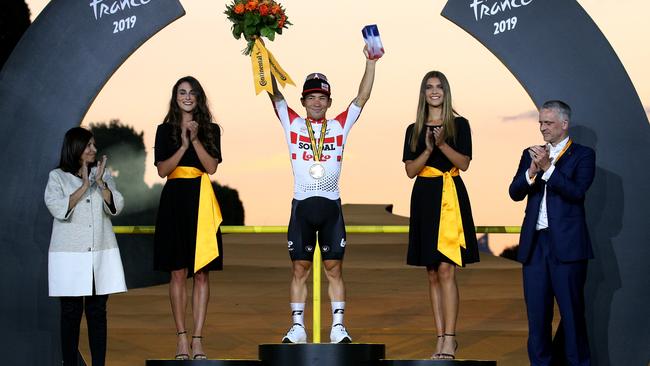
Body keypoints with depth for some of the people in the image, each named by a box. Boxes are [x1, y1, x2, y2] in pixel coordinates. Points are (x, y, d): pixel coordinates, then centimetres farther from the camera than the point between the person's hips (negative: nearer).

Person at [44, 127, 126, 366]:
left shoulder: (103, 174, 10)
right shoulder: (57, 177, 1)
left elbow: (116, 207, 0)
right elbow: (59, 209, -13)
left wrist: (100, 182, -12)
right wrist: (84, 186, -16)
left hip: (102, 254, 3)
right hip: (69, 256, -3)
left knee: (97, 311, 3)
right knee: (71, 312, 0)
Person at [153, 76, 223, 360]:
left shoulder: (210, 130, 8)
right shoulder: (165, 130, 8)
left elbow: (211, 167, -3)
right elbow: (162, 170, -1)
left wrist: (195, 140, -13)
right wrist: (183, 146, -13)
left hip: (201, 201, 0)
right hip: (174, 200, 0)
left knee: (201, 272, -2)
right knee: (178, 272, -1)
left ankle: (197, 339, -1)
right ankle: (182, 337, 4)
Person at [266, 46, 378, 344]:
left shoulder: (340, 126, 8)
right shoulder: (292, 124, 5)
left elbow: (362, 97, 4)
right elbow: (274, 95, -3)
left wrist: (370, 63, -3)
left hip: (331, 206, 1)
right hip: (302, 205, 0)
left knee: (334, 268, 2)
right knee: (300, 268, 2)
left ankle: (338, 327, 4)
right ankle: (297, 327, 6)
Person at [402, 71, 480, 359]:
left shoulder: (459, 124, 4)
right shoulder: (414, 129, 12)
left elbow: (464, 163, -4)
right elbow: (410, 170, 4)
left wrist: (443, 144, -19)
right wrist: (428, 149, -12)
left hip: (451, 197, -4)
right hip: (424, 199, 4)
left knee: (446, 270, -12)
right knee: (433, 273, 5)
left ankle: (449, 340, -13)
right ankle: (441, 338, 9)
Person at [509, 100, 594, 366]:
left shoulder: (582, 155, 2)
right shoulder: (531, 154, 15)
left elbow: (577, 191, -13)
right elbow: (515, 193, 6)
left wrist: (548, 168, -17)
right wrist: (532, 171, -11)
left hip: (567, 244, -4)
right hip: (534, 243, 5)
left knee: (572, 311, -1)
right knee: (536, 312, 7)